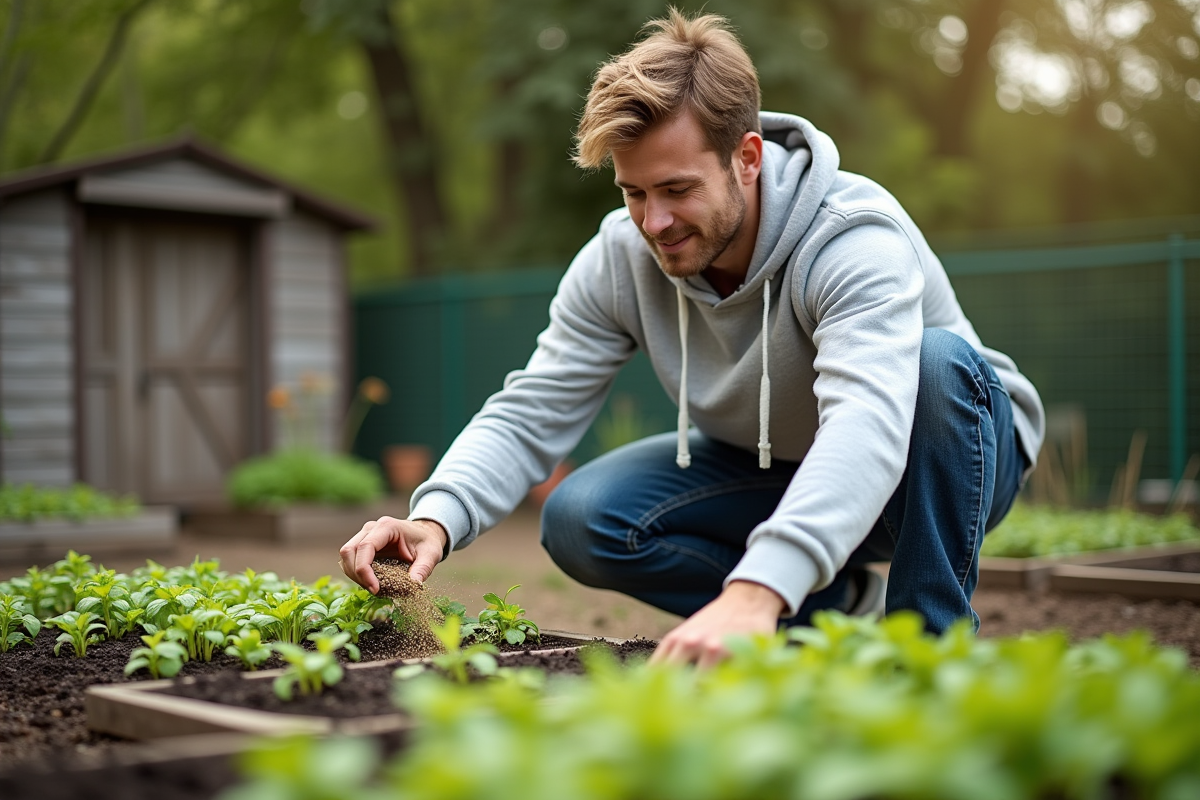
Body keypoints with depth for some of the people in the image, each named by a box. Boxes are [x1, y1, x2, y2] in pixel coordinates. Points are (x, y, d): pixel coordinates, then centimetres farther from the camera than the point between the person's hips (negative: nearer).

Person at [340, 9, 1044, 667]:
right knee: (581, 521, -18)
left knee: (941, 360, -38)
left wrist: (755, 591, -67)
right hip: (767, 470, 5)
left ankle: (934, 645, -19)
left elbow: (867, 425, -50)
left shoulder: (856, 240, -34)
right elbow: (530, 416, -17)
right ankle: (831, 607, 0)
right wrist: (436, 518, -39)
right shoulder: (621, 259, -16)